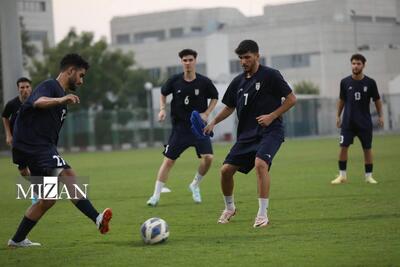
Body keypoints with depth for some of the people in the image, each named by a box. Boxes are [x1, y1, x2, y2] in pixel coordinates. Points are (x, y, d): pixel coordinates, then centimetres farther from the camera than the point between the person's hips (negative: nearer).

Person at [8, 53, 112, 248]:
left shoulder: (61, 93, 24)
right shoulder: (50, 86, -6)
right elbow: (39, 102, -32)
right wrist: (61, 100, -49)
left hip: (43, 148, 10)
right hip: (34, 145, -10)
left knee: (49, 199, 11)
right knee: (67, 175, -27)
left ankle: (17, 240, 20)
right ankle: (97, 219, -43)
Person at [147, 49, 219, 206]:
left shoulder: (204, 82, -7)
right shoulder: (174, 81, -5)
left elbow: (214, 97, 10)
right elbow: (163, 94, 14)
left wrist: (206, 113, -4)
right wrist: (162, 109, -2)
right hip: (179, 127, 0)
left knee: (208, 157, -16)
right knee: (169, 160, -2)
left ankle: (195, 186, 12)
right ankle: (156, 196, 6)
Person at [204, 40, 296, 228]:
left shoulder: (270, 75, -6)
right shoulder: (238, 82, 11)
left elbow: (291, 99, -5)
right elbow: (229, 107, 22)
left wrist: (272, 116, -14)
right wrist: (213, 123, 7)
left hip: (270, 131, -6)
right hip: (246, 134, 6)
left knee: (260, 163, -31)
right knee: (226, 170, -1)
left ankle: (262, 214, -22)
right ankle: (229, 208, 27)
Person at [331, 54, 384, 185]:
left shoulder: (370, 83, -4)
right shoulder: (345, 82, -1)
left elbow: (377, 100, 6)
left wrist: (380, 116, 1)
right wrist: (338, 116, 9)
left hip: (365, 122, -1)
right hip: (348, 121, 1)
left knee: (367, 148, 2)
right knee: (343, 147, -5)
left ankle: (369, 176, 13)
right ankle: (342, 175, 5)